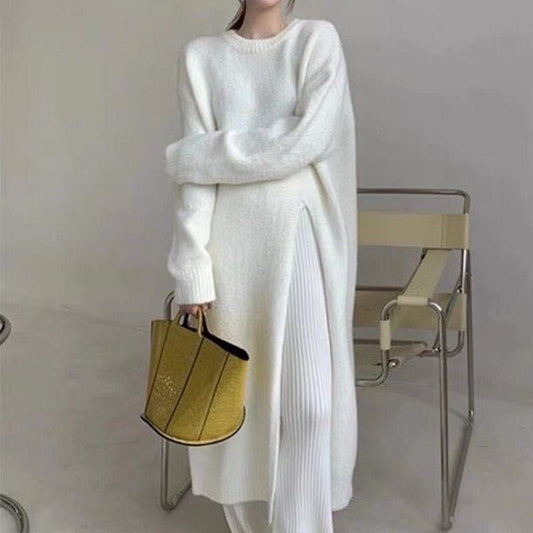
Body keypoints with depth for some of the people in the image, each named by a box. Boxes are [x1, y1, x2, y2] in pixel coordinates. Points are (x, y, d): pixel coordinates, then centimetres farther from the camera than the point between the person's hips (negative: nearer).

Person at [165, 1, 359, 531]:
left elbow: (304, 142, -13)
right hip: (230, 242, 1)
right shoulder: (199, 55, 4)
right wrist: (192, 269, -10)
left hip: (299, 238, -1)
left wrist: (193, 156, -10)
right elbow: (197, 178, -2)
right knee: (238, 390, 8)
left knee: (307, 398, -6)